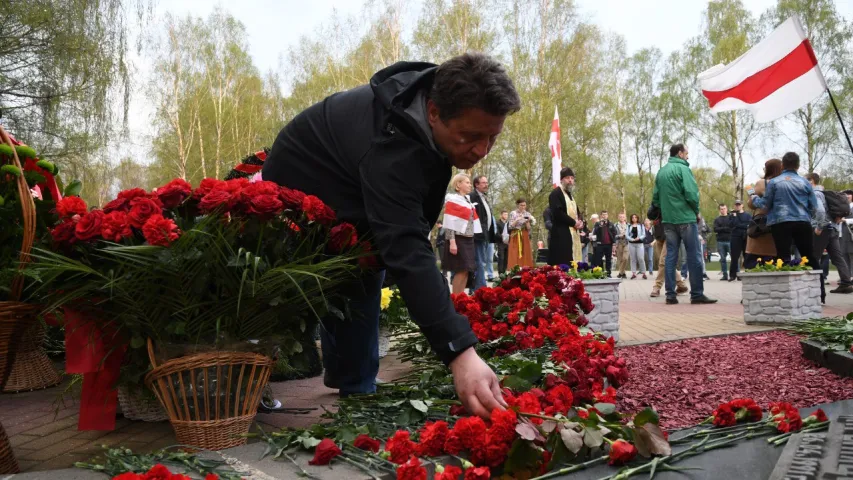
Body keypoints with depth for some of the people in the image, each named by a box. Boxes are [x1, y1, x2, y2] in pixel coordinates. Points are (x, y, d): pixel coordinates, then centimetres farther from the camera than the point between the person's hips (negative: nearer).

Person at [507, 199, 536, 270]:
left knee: (526, 256, -2)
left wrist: (527, 222, -13)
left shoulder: (528, 214, 7)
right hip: (515, 237, -2)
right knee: (514, 257, -7)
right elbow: (510, 226, -4)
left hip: (525, 237, 2)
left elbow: (529, 228, 4)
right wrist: (517, 220, -16)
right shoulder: (513, 213, 2)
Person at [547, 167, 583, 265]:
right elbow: (557, 213, -19)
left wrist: (580, 222, 5)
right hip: (561, 235, -9)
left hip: (573, 234, 9)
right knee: (562, 265, -14)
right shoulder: (556, 193, -7)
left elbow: (576, 212, 28)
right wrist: (573, 223, -12)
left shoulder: (570, 195, 23)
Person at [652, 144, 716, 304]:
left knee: (670, 256, 6)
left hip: (668, 220, 7)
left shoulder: (661, 172, 13)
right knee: (694, 256, -1)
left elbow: (655, 197, 12)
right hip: (685, 218, -6)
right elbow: (691, 193, -15)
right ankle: (697, 294, 0)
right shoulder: (683, 169, -8)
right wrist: (696, 211, -1)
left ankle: (670, 294, 5)